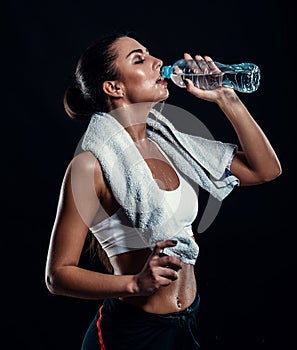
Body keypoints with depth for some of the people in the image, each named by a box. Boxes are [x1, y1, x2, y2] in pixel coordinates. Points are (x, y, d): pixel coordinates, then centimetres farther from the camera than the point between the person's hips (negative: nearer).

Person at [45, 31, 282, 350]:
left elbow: (266, 170, 4)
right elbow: (58, 275, -15)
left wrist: (225, 98, -4)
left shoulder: (166, 144, 2)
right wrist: (136, 283, -29)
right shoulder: (91, 164, -17)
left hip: (188, 323, 7)